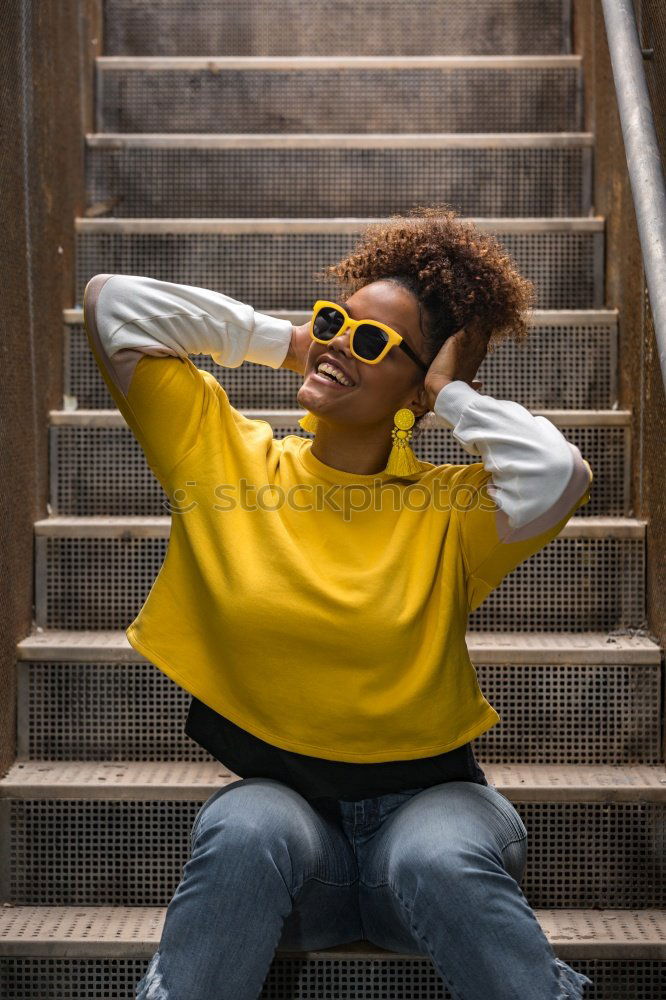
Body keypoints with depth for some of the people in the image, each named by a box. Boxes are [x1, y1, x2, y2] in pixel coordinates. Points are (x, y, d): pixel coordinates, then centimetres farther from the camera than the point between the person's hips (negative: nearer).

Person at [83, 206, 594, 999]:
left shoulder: (448, 509, -1)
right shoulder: (228, 460, 4)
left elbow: (559, 476, -23)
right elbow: (112, 305, 4)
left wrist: (454, 397, -6)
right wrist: (280, 341, 5)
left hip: (424, 796, 0)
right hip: (275, 794, 1)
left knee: (443, 860, -32)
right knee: (246, 834, -33)